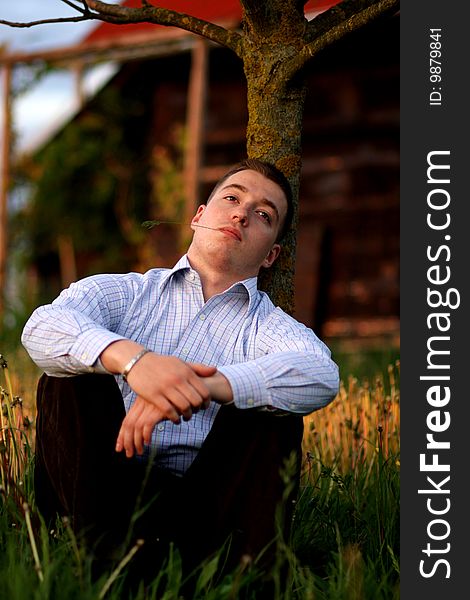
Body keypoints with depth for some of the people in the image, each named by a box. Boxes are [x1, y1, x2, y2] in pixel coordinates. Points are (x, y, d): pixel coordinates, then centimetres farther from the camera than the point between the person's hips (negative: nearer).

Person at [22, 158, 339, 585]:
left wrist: (206, 385, -28)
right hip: (102, 489, 1)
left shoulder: (267, 326, 14)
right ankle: (110, 554, -36)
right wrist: (129, 357, -29)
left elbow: (322, 375, -12)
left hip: (200, 503, 0)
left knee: (274, 416, -17)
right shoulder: (126, 292, 16)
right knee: (71, 375, -17)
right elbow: (43, 327, -7)